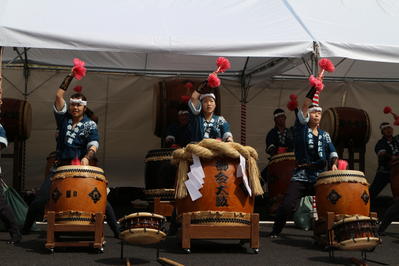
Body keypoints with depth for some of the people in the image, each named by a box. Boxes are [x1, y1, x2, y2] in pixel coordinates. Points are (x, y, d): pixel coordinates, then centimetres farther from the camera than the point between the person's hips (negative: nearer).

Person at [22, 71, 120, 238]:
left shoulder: (90, 125, 1)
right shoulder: (63, 118, 9)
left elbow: (93, 145, -13)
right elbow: (59, 95, -1)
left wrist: (86, 157, -34)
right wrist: (70, 76, -3)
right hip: (59, 167, 2)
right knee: (39, 200, -3)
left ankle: (117, 231, 0)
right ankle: (25, 229, 15)